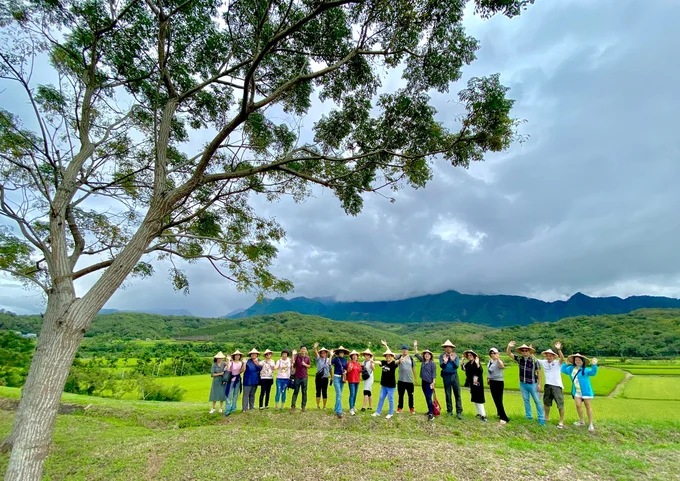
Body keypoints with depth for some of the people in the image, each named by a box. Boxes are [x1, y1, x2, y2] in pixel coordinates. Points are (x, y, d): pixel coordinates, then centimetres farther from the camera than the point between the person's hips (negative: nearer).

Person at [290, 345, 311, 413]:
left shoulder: (307, 357, 2)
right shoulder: (297, 356, -6)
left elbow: (309, 366, 10)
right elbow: (293, 362, -22)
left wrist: (305, 364, -9)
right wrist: (293, 354, -26)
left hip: (304, 377, 2)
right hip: (297, 377, -2)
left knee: (304, 392, 8)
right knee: (295, 392, 3)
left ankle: (303, 406, 17)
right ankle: (293, 406, 9)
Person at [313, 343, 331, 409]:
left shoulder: (328, 360, 2)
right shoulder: (318, 358, -1)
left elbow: (330, 369, 7)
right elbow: (315, 353, -20)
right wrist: (315, 348, -40)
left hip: (325, 378, 0)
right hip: (318, 378, 0)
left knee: (324, 392, 5)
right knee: (318, 391, 6)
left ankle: (324, 406, 17)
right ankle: (318, 405, 18)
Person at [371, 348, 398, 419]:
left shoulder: (393, 363, -14)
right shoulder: (384, 362, -1)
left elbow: (396, 362, -34)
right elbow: (378, 362, -17)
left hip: (391, 385, -5)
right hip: (383, 384, 5)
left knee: (390, 399, 7)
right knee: (381, 398, 15)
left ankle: (391, 413, 23)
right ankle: (378, 412, 26)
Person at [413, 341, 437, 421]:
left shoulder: (432, 363, -10)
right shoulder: (423, 361, 7)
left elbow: (434, 374, -12)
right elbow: (417, 355, 14)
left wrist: (433, 382, -18)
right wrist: (415, 347, 8)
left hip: (429, 383, -7)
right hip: (423, 382, 7)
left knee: (428, 398, -11)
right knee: (427, 398, 14)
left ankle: (431, 414, -9)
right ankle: (430, 411, 26)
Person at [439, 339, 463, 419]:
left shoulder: (455, 356, -1)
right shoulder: (442, 356, -3)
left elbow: (457, 366, -10)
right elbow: (441, 366, -11)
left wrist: (453, 360, -28)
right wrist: (444, 362, -32)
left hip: (454, 376, 0)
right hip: (446, 376, 0)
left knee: (457, 394, -3)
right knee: (448, 394, 9)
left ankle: (459, 412, 2)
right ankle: (449, 411, 20)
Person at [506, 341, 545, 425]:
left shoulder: (534, 360, -13)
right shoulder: (519, 359, -3)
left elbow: (539, 372, -8)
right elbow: (509, 354, -2)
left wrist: (539, 384, -9)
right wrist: (509, 346, -21)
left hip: (532, 384, -4)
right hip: (523, 384, 4)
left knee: (537, 401, 4)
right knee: (526, 401, 14)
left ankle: (541, 419, 12)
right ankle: (528, 417, 25)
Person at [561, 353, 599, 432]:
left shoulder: (585, 370, -14)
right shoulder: (571, 369, 4)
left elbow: (593, 372, -32)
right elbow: (563, 370, 19)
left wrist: (594, 365, -48)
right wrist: (566, 364, 10)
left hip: (585, 391, -5)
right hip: (576, 391, 5)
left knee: (588, 406, 6)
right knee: (578, 405, 2)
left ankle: (590, 424, 16)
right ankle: (581, 421, 19)